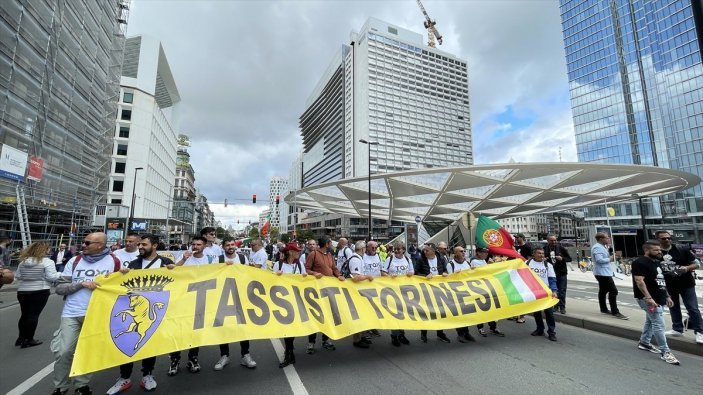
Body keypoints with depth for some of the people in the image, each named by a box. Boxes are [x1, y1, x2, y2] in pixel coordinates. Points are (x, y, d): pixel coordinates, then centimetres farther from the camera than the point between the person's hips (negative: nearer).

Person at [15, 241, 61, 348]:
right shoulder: (47, 261, -13)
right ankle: (28, 340, 6)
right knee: (33, 315, 1)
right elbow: (51, 277, -16)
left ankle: (21, 338, 26)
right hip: (40, 292, -6)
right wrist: (59, 274, 3)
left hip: (22, 291, 6)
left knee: (24, 315, 17)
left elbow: (17, 276, 9)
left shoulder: (23, 261, 5)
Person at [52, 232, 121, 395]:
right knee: (64, 352, 1)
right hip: (72, 314, 1)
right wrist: (82, 284, -16)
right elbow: (59, 288, -1)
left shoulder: (114, 262, -4)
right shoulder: (75, 261, 0)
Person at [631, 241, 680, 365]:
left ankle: (644, 342, 31)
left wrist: (667, 296, 19)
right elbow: (639, 281, -24)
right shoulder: (640, 263, -17)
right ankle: (665, 352, -1)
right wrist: (648, 298, -27)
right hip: (649, 299, -10)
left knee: (651, 321, 18)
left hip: (659, 299, 10)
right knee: (659, 325, -7)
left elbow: (661, 282, 22)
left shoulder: (656, 262, 14)